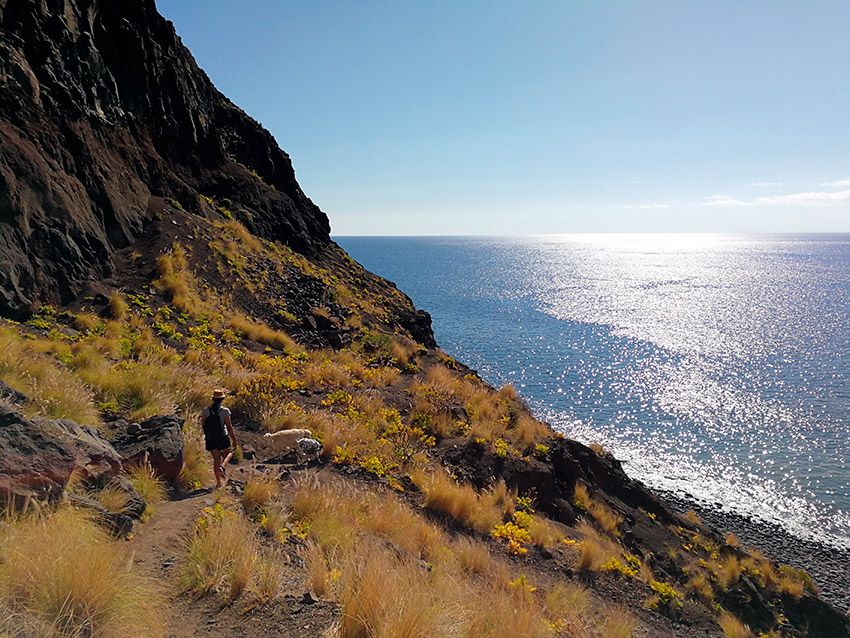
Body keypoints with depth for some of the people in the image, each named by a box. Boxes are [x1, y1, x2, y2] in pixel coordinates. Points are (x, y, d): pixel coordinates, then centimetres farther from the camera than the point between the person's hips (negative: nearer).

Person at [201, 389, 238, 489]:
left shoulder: (206, 410, -4)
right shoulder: (225, 411, -14)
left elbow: (202, 424, 5)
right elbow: (229, 427, -13)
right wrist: (234, 440, -5)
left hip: (210, 439, 3)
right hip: (222, 438, -3)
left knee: (216, 459, 12)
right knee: (229, 452, 23)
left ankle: (218, 482, 11)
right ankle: (222, 466, -6)